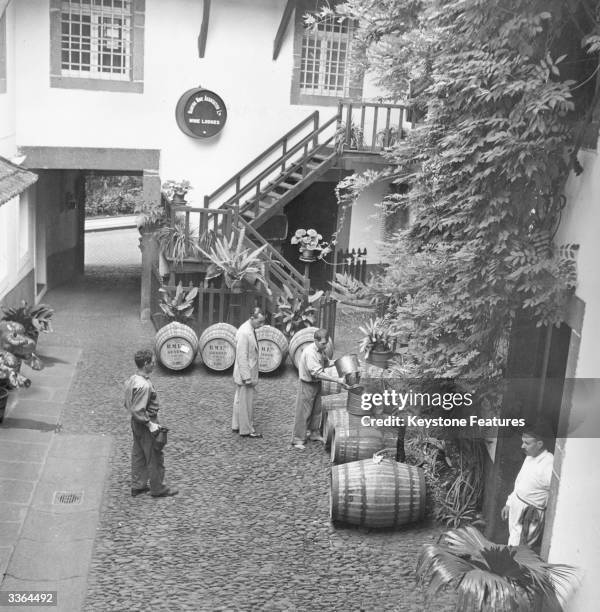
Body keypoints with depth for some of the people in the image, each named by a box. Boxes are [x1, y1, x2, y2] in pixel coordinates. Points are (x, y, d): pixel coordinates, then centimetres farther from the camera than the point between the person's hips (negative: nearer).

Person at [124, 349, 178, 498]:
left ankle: (137, 486, 32)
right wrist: (150, 424, -20)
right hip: (145, 425, -9)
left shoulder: (132, 379, 2)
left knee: (138, 455, 20)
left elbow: (128, 404, 11)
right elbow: (138, 410, -29)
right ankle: (158, 489, 20)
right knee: (155, 457, 6)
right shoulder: (144, 385, -28)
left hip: (136, 424, 9)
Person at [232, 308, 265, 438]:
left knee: (240, 400, 19)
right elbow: (242, 357, -24)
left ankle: (237, 425, 31)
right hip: (245, 374, -10)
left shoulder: (251, 330, 6)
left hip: (249, 373, 10)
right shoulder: (244, 332, -24)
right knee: (246, 402, 2)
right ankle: (246, 430, 13)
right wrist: (247, 377, -23)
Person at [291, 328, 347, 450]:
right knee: (303, 413, -2)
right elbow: (317, 373, -32)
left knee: (316, 410, 17)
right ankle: (298, 440, 6)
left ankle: (314, 433, 33)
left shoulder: (320, 350, 0)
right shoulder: (310, 352, -28)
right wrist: (337, 380, -32)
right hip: (307, 385, -8)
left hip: (317, 384, 8)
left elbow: (324, 363, 18)